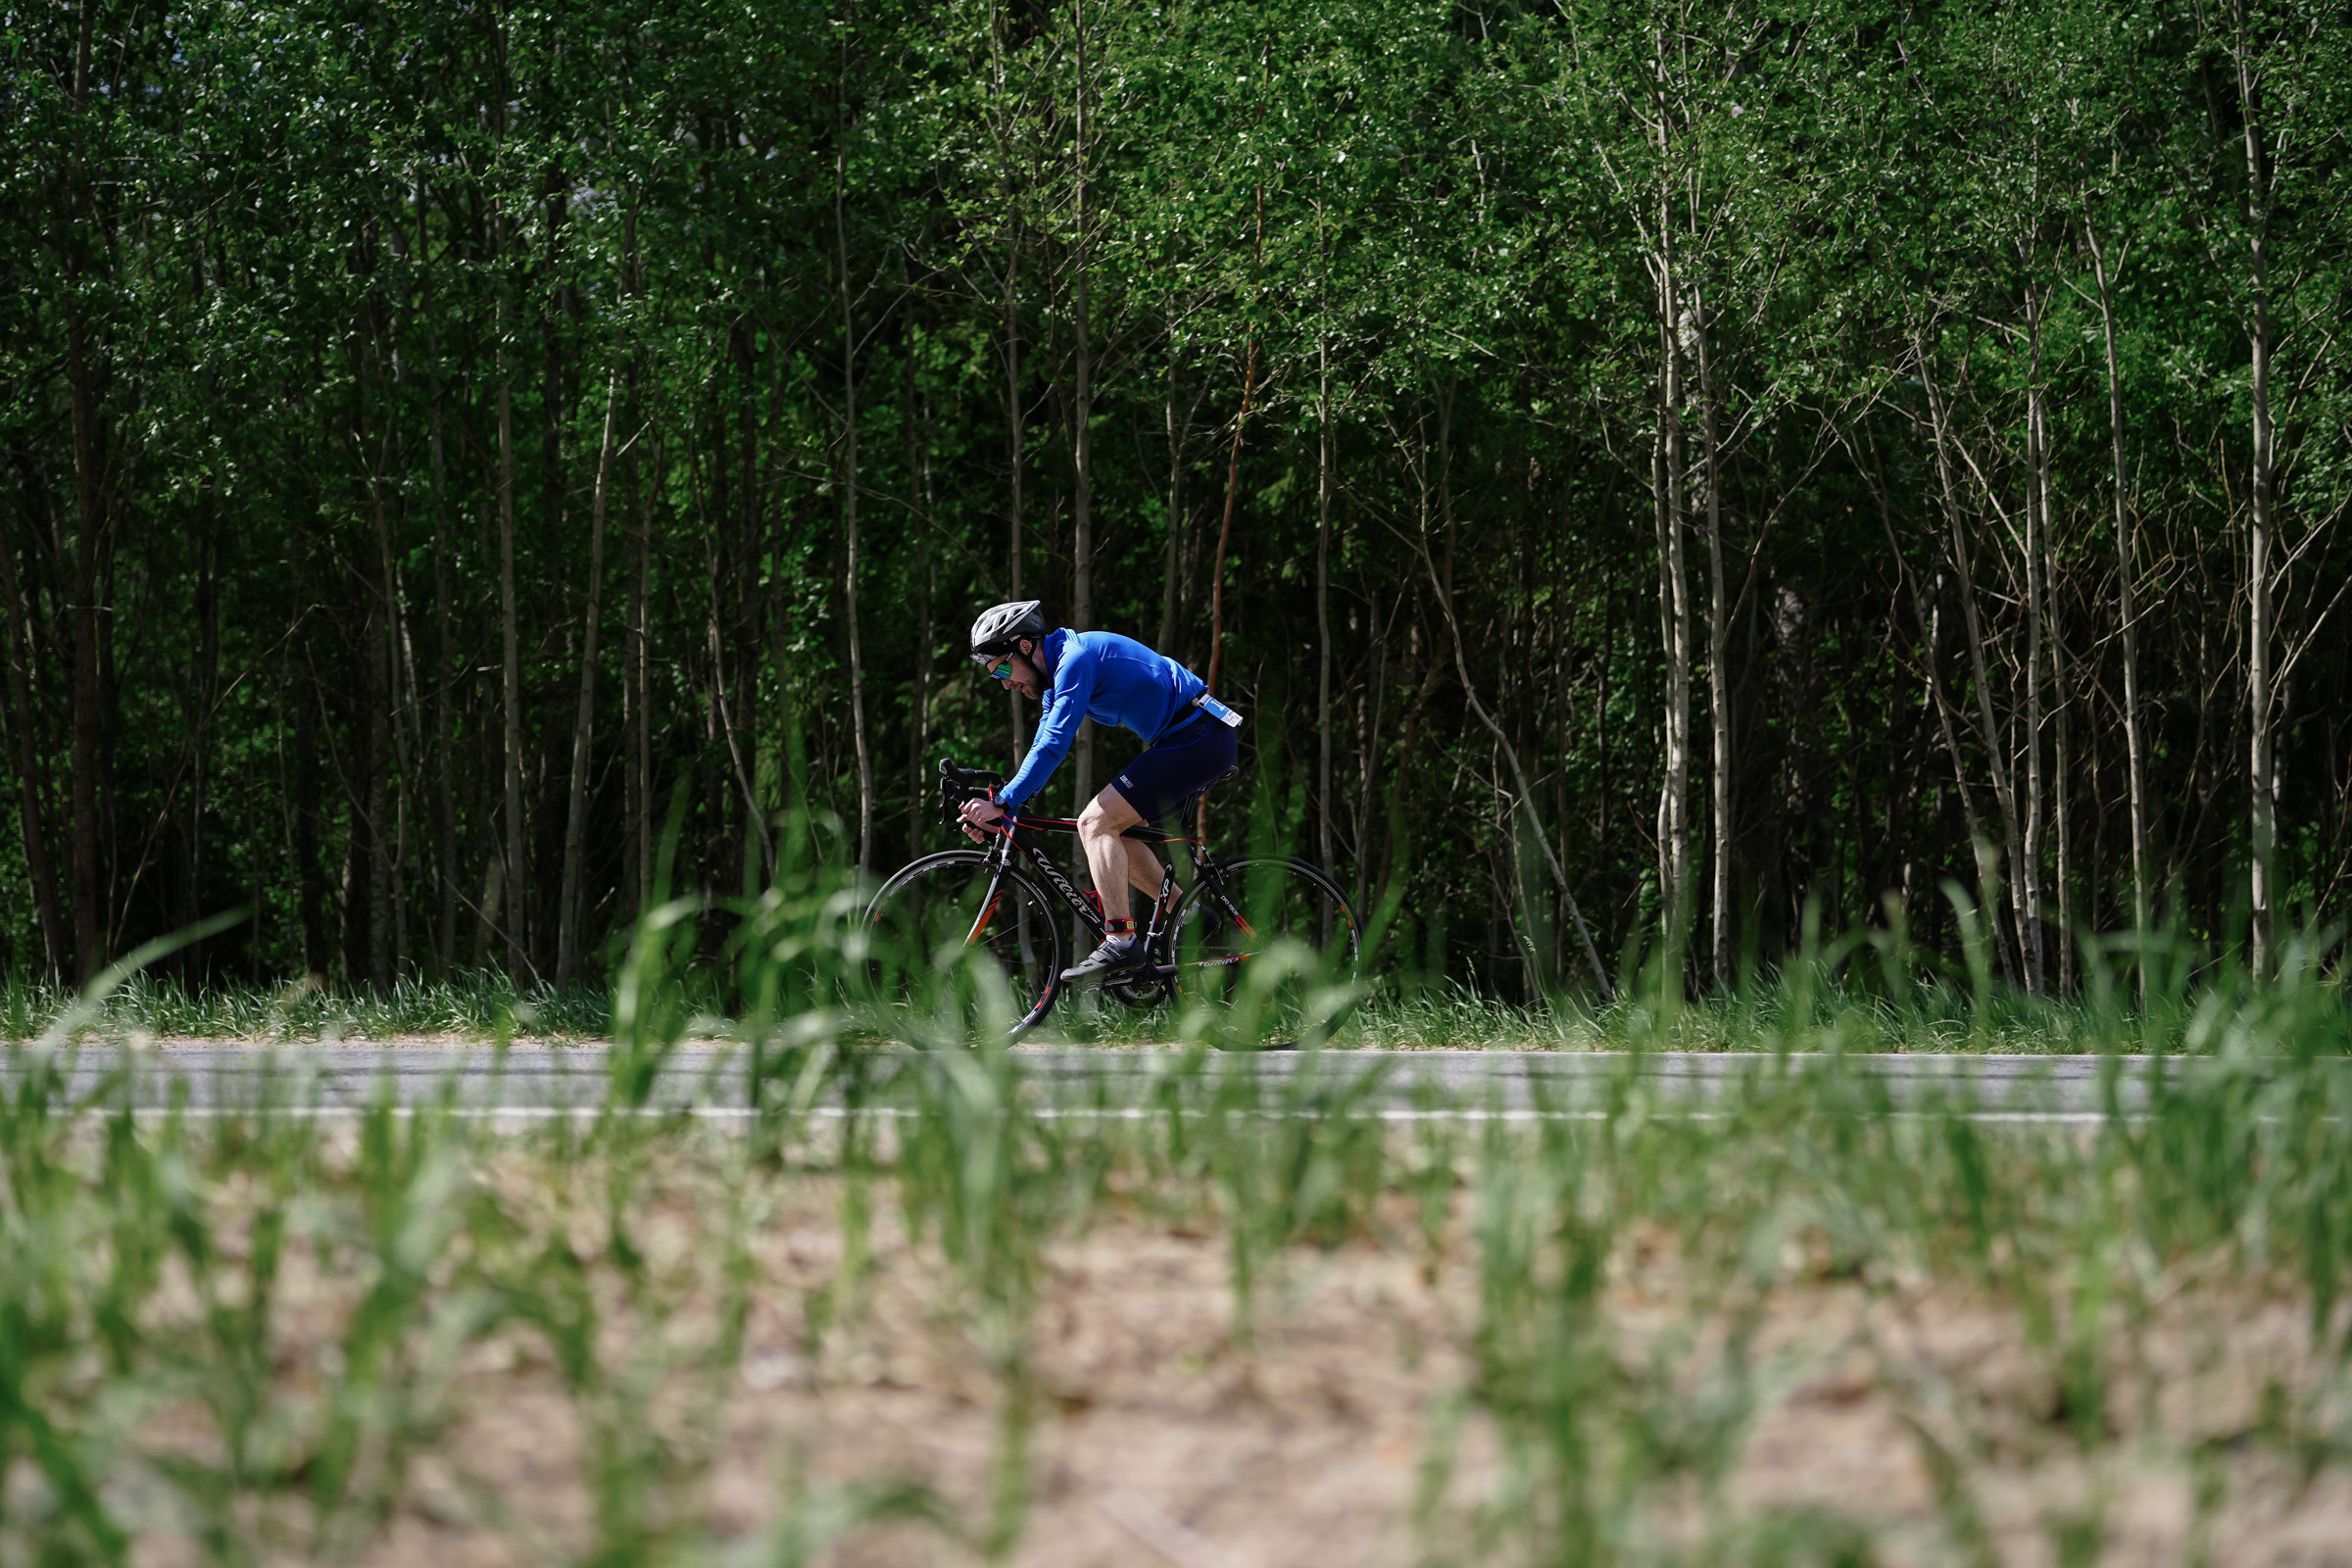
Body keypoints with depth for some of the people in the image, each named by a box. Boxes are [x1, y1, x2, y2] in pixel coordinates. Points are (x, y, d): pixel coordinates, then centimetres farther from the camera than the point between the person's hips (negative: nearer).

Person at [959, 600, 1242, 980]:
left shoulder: (1077, 658, -16)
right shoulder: (1059, 669, 15)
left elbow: (1055, 743, -24)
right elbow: (1044, 750, 17)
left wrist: (1004, 805, -24)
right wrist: (993, 809, 6)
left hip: (1198, 741, -10)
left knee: (1096, 823, -14)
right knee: (1110, 831, 12)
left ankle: (1121, 944, -20)